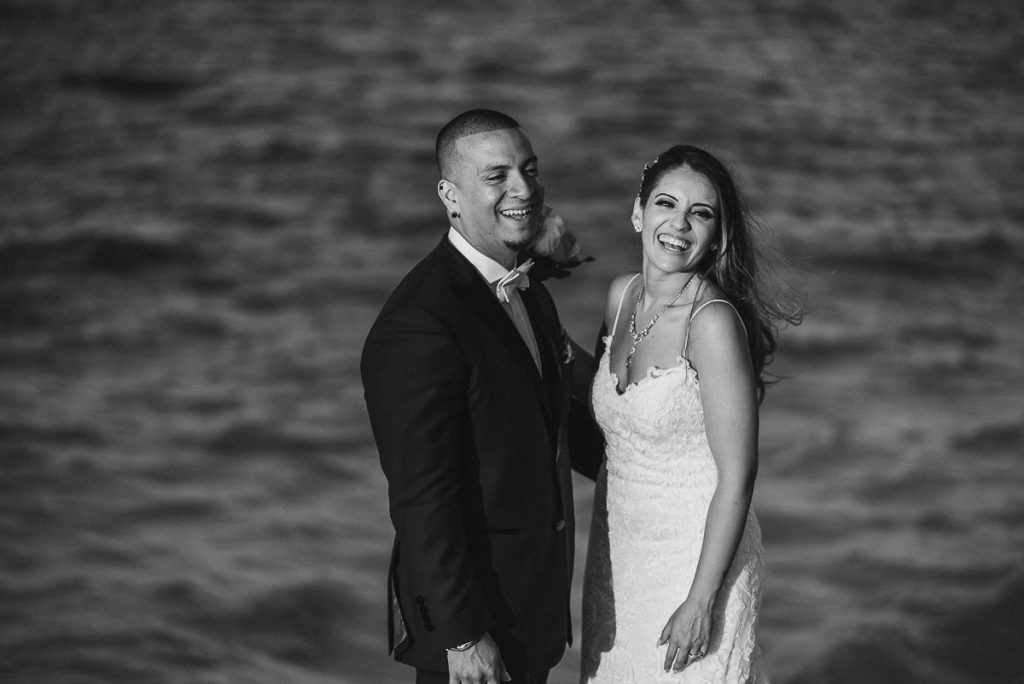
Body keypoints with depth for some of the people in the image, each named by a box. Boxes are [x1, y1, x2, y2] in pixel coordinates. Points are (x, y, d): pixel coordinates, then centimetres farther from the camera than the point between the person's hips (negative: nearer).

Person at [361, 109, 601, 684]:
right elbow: (421, 500, -23)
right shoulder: (417, 327, -23)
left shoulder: (527, 288, 5)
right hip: (469, 617, -8)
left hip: (532, 604, 8)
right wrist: (462, 635, -22)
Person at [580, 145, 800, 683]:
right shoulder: (622, 296, 1)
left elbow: (737, 477, -19)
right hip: (618, 553, 7)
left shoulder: (714, 322, -20)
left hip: (695, 558, -7)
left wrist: (701, 601, -19)